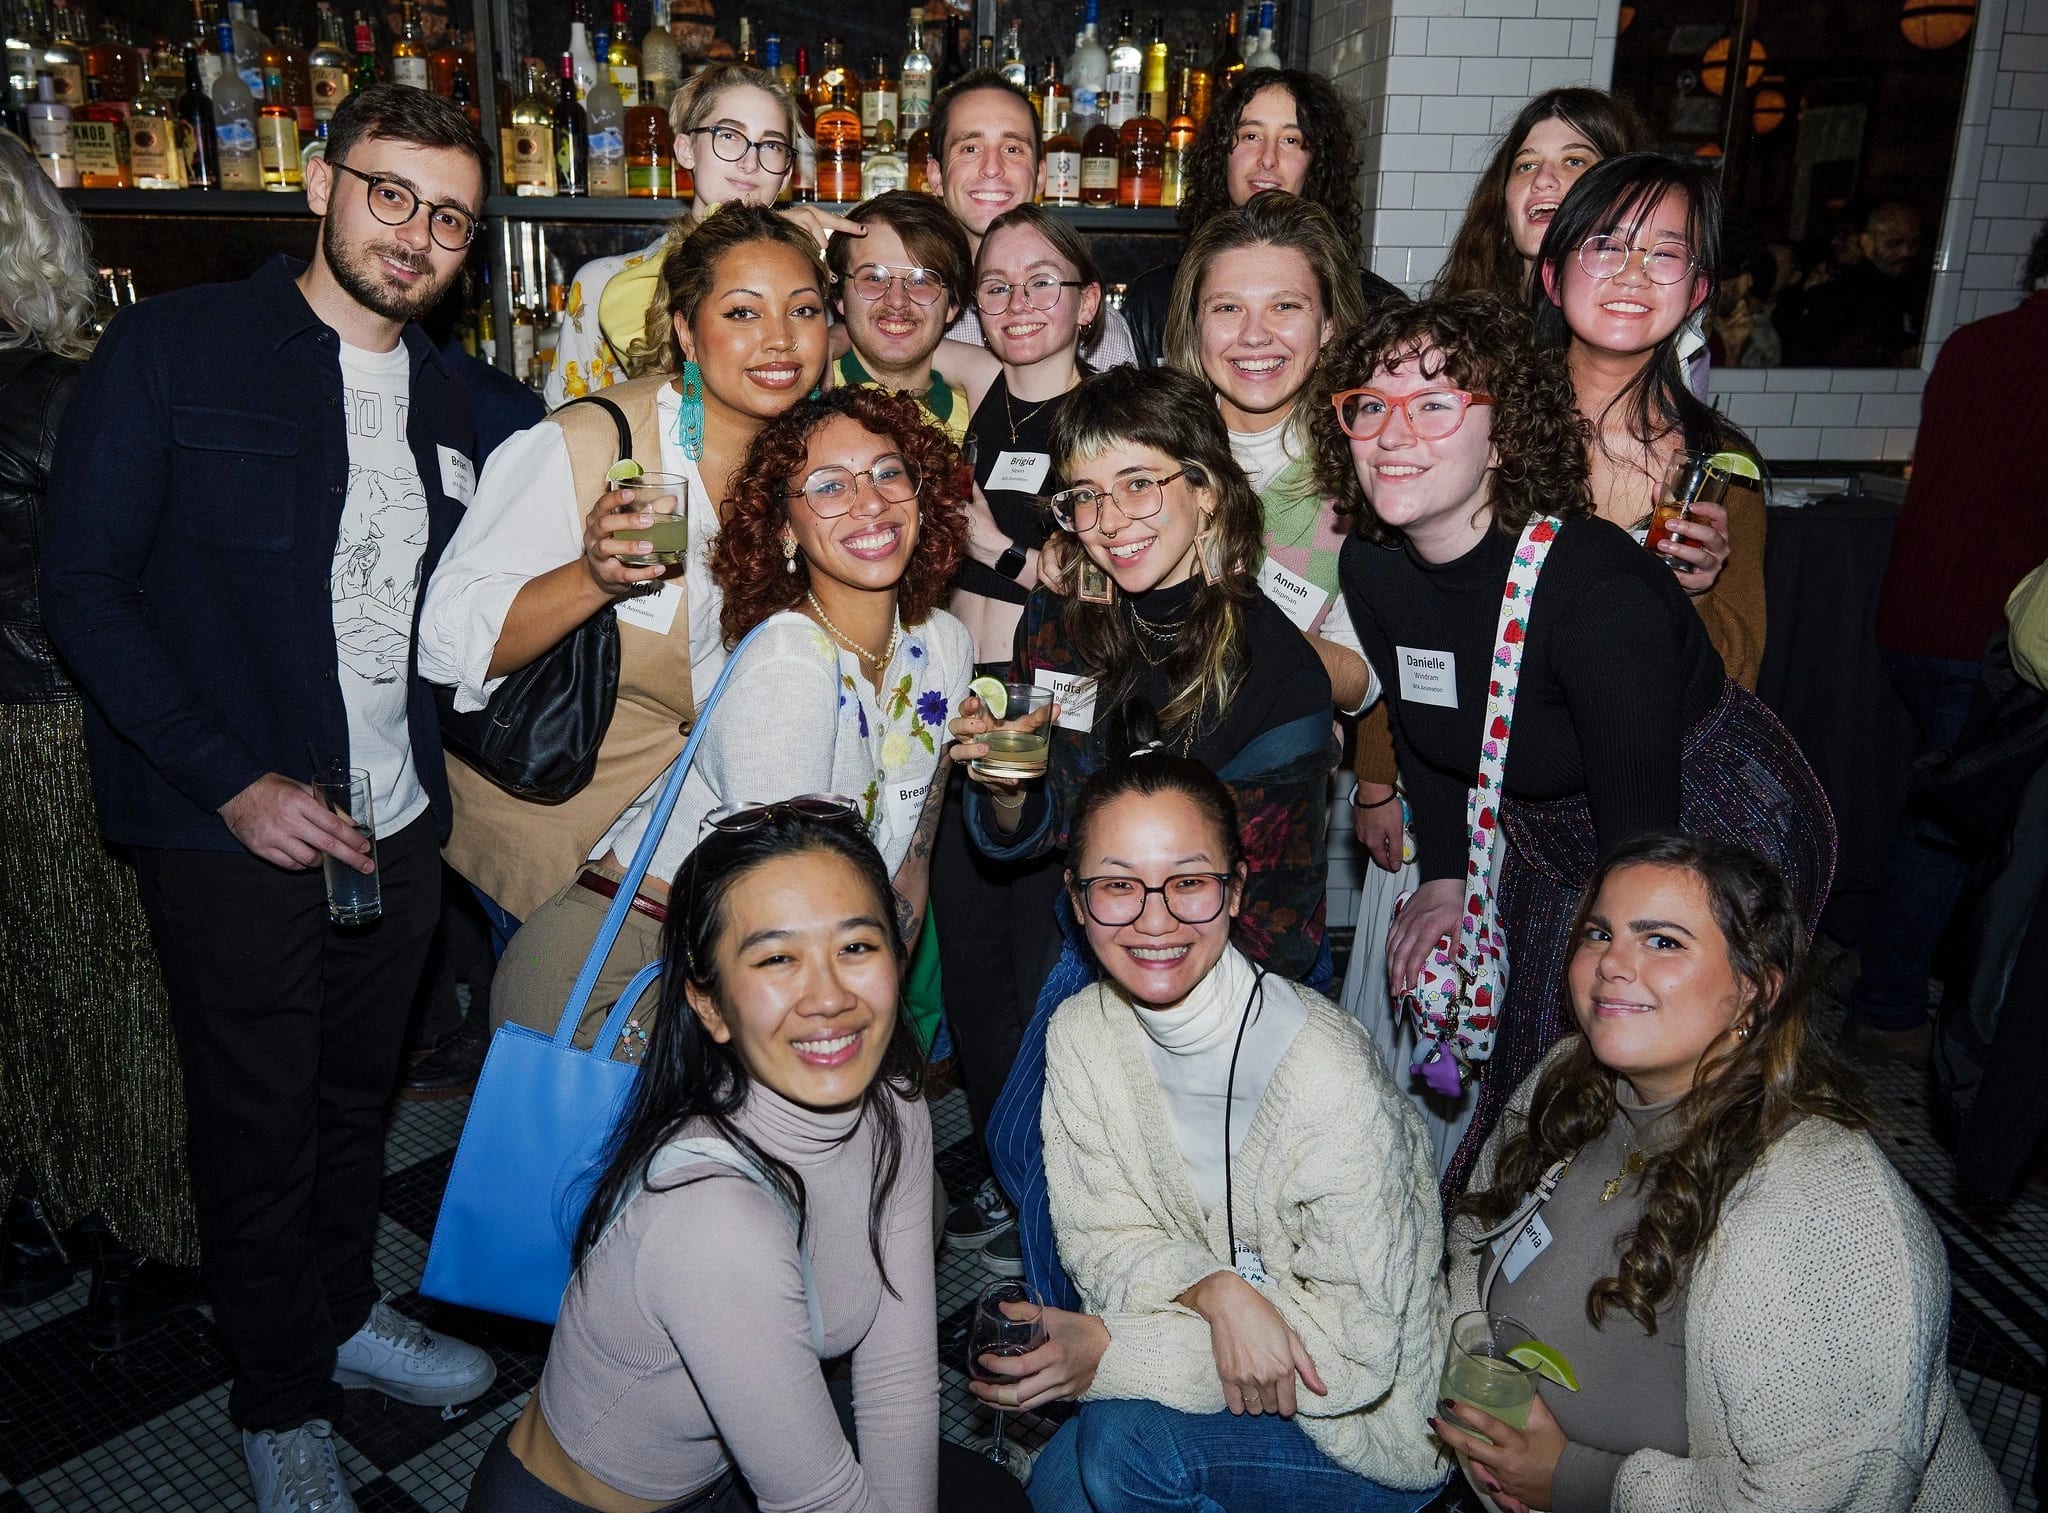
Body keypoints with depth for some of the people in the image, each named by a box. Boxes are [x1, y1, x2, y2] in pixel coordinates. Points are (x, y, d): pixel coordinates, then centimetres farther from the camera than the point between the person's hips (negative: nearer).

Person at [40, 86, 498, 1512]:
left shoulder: (446, 399, 8)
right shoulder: (172, 349, -9)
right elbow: (84, 588, -11)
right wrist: (235, 783, -17)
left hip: (396, 825, 5)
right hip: (231, 829, -5)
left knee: (360, 1094, 20)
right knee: (259, 1123, 10)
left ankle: (343, 1310, 43)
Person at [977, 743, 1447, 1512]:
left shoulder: (1327, 1075, -28)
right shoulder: (1079, 1035, -10)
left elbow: (1360, 1344, -22)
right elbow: (1103, 1242, -5)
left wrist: (1113, 1352, -25)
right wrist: (1215, 1290, -27)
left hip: (1375, 1421, -5)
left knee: (1119, 1440, -26)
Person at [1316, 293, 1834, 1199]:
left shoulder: (1598, 589, -34)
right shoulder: (1372, 567, -13)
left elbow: (1642, 830, -28)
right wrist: (1443, 878, 6)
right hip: (1551, 834, 6)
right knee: (1521, 1087, 19)